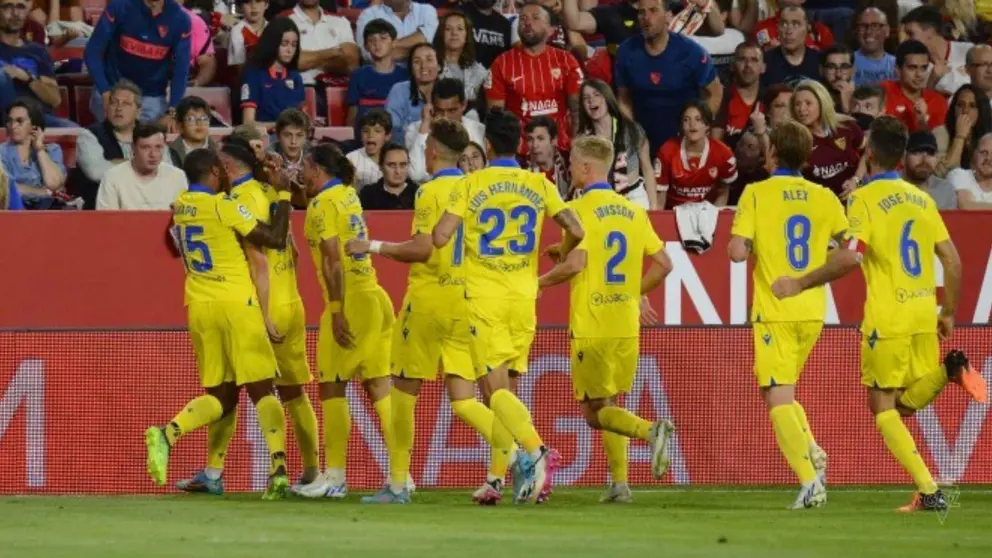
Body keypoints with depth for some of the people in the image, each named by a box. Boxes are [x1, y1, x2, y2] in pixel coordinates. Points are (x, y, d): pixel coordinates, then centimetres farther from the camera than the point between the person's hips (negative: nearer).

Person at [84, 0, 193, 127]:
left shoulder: (179, 19, -11)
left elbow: (181, 70, -8)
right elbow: (92, 52, -14)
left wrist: (171, 112, -18)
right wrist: (105, 92, -25)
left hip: (152, 97, 2)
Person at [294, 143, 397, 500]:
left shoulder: (322, 204, -10)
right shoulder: (348, 195, 14)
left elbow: (333, 259, -17)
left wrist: (337, 312, -19)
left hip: (349, 299, -8)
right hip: (374, 297, 8)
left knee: (332, 388, -2)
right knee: (379, 387, 6)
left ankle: (334, 477, -3)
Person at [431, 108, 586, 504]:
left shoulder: (471, 185, -4)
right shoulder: (539, 185, 4)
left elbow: (440, 237, -11)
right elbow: (575, 231, -2)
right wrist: (560, 255, 20)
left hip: (484, 297, -4)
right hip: (524, 297, 4)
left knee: (497, 388, -9)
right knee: (499, 387, 14)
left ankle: (535, 450, -32)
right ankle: (497, 476, 11)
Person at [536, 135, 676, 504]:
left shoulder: (579, 209, -8)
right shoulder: (633, 211, 9)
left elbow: (575, 263, -20)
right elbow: (662, 264, 8)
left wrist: (541, 282, -3)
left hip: (590, 325, -6)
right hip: (627, 325, 6)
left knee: (594, 411, 2)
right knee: (608, 405, 18)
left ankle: (650, 431, -24)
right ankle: (619, 483, 9)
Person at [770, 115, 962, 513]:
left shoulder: (865, 198, -7)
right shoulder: (921, 198, 12)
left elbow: (849, 256, -20)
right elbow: (952, 259, 11)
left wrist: (800, 284, -12)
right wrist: (949, 313, 20)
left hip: (887, 317, -6)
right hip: (924, 316, 6)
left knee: (882, 404, 4)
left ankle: (929, 491, -6)